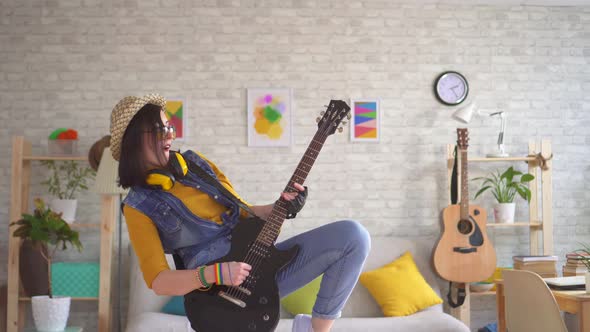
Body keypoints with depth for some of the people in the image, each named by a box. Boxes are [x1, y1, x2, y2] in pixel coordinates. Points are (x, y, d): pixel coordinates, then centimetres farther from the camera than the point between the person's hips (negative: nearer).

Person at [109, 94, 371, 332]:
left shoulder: (194, 162, 14)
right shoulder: (139, 206, 0)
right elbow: (158, 280, -7)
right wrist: (211, 275, -24)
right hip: (220, 290, -5)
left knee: (353, 235, -11)